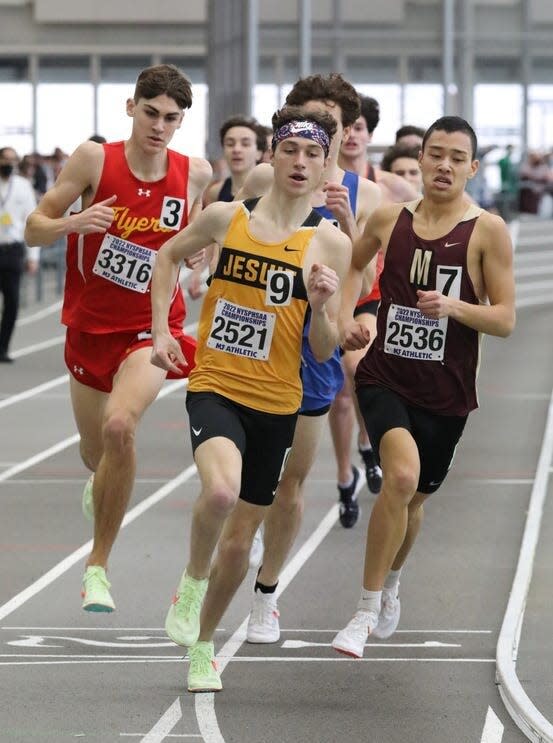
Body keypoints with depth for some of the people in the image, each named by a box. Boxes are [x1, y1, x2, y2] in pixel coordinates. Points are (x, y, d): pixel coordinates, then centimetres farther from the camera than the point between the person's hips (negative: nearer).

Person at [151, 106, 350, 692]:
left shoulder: (330, 243, -4)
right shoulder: (226, 217, -2)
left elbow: (324, 352, -1)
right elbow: (169, 255, 18)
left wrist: (320, 306, -21)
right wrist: (161, 329, 8)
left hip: (276, 403, 2)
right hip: (214, 388, -2)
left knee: (239, 540, 10)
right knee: (221, 489, -32)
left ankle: (202, 645, 34)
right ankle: (192, 580, -3)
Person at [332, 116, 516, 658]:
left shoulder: (487, 231, -7)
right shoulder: (389, 220, 1)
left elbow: (505, 319, -7)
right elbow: (354, 265, 22)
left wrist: (453, 306, -24)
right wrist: (345, 317, 6)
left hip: (446, 393, 0)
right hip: (385, 376, 0)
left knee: (414, 498, 15)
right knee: (402, 475, -26)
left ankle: (389, 584, 48)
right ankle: (367, 610, -15)